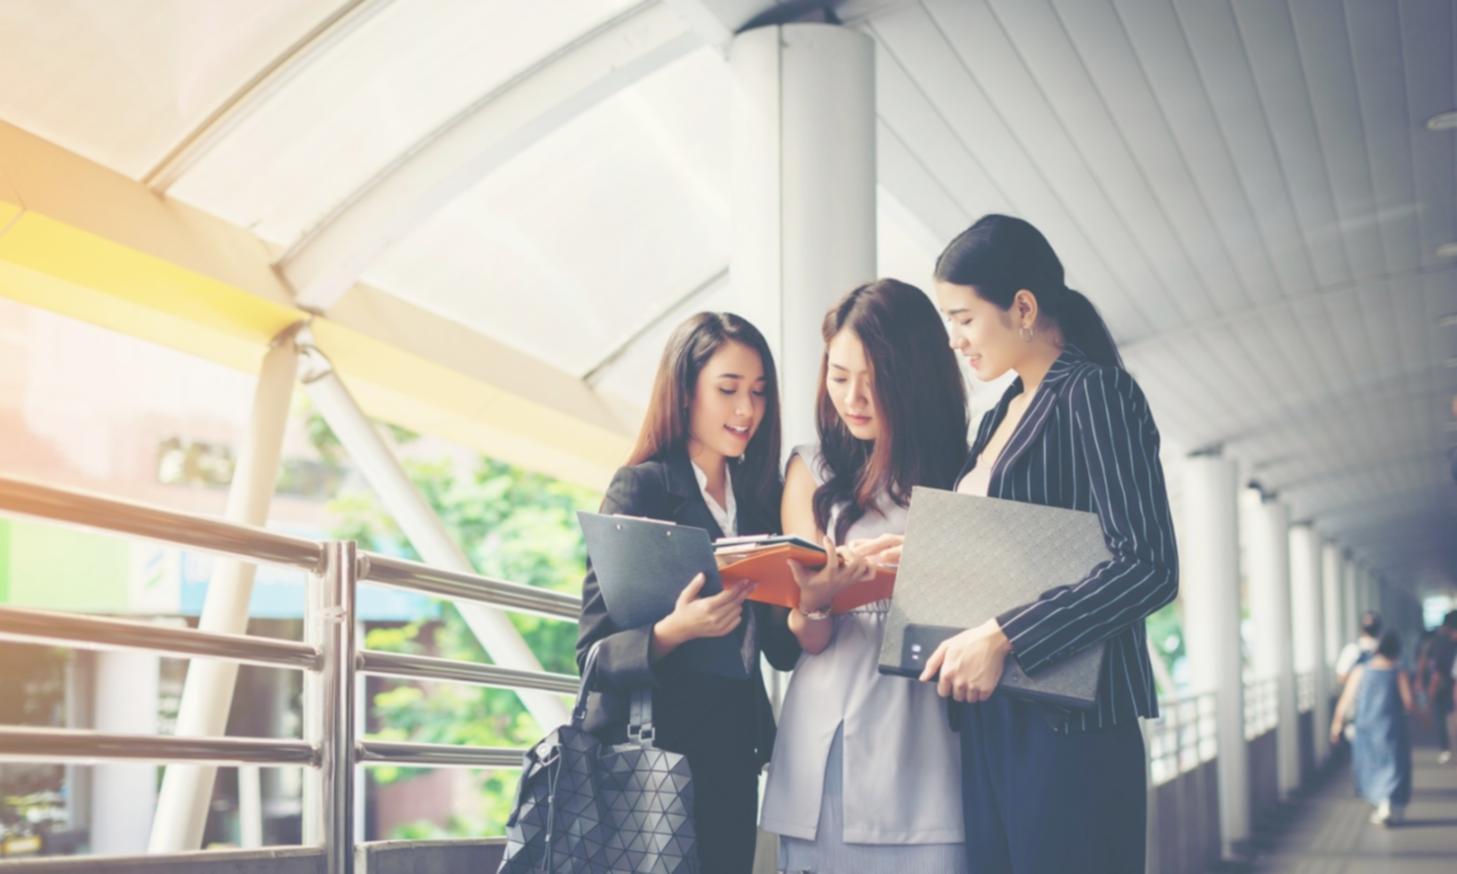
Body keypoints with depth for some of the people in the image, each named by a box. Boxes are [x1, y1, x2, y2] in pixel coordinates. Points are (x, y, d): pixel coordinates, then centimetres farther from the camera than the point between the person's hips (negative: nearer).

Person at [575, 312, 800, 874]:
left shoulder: (758, 493, 7)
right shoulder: (641, 489, -9)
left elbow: (781, 648, 5)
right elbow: (594, 652, -15)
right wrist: (675, 629, -32)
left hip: (733, 754, 5)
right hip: (649, 753, -5)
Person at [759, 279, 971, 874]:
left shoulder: (962, 474, 6)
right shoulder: (813, 471, 10)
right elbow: (809, 639, 3)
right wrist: (813, 605, -19)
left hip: (926, 745, -1)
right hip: (826, 751, 1)